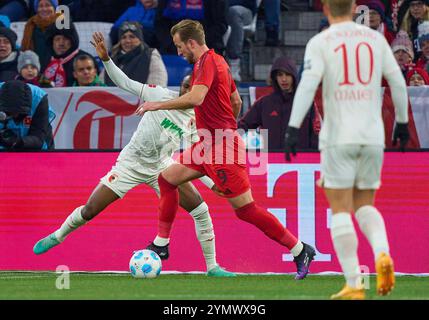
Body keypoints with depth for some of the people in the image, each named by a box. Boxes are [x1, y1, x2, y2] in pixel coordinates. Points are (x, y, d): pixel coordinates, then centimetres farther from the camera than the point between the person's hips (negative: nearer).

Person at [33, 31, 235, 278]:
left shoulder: (195, 123, -4)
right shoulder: (163, 96, -14)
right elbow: (125, 83, -14)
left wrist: (214, 184, -11)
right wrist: (106, 59, -27)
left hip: (162, 167, 3)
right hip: (131, 164, -3)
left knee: (200, 209, -15)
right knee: (90, 210, -1)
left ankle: (212, 267, -4)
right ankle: (57, 236, 30)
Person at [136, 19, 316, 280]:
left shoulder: (206, 62, -15)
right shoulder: (219, 61, 14)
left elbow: (195, 98, -31)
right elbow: (237, 102, 22)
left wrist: (157, 105, -23)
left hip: (221, 149, -10)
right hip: (209, 145, 10)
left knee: (246, 209, -9)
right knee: (167, 178, 12)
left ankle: (300, 250, -4)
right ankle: (161, 243, 18)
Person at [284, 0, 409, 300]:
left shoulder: (320, 42, -2)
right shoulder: (375, 39, 9)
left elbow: (308, 84, -15)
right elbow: (398, 82, 11)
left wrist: (293, 128, -17)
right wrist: (402, 121, 24)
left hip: (338, 137, -3)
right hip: (373, 137, 3)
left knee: (341, 210, 2)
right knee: (365, 206, 16)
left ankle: (354, 285, -4)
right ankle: (382, 253, -13)